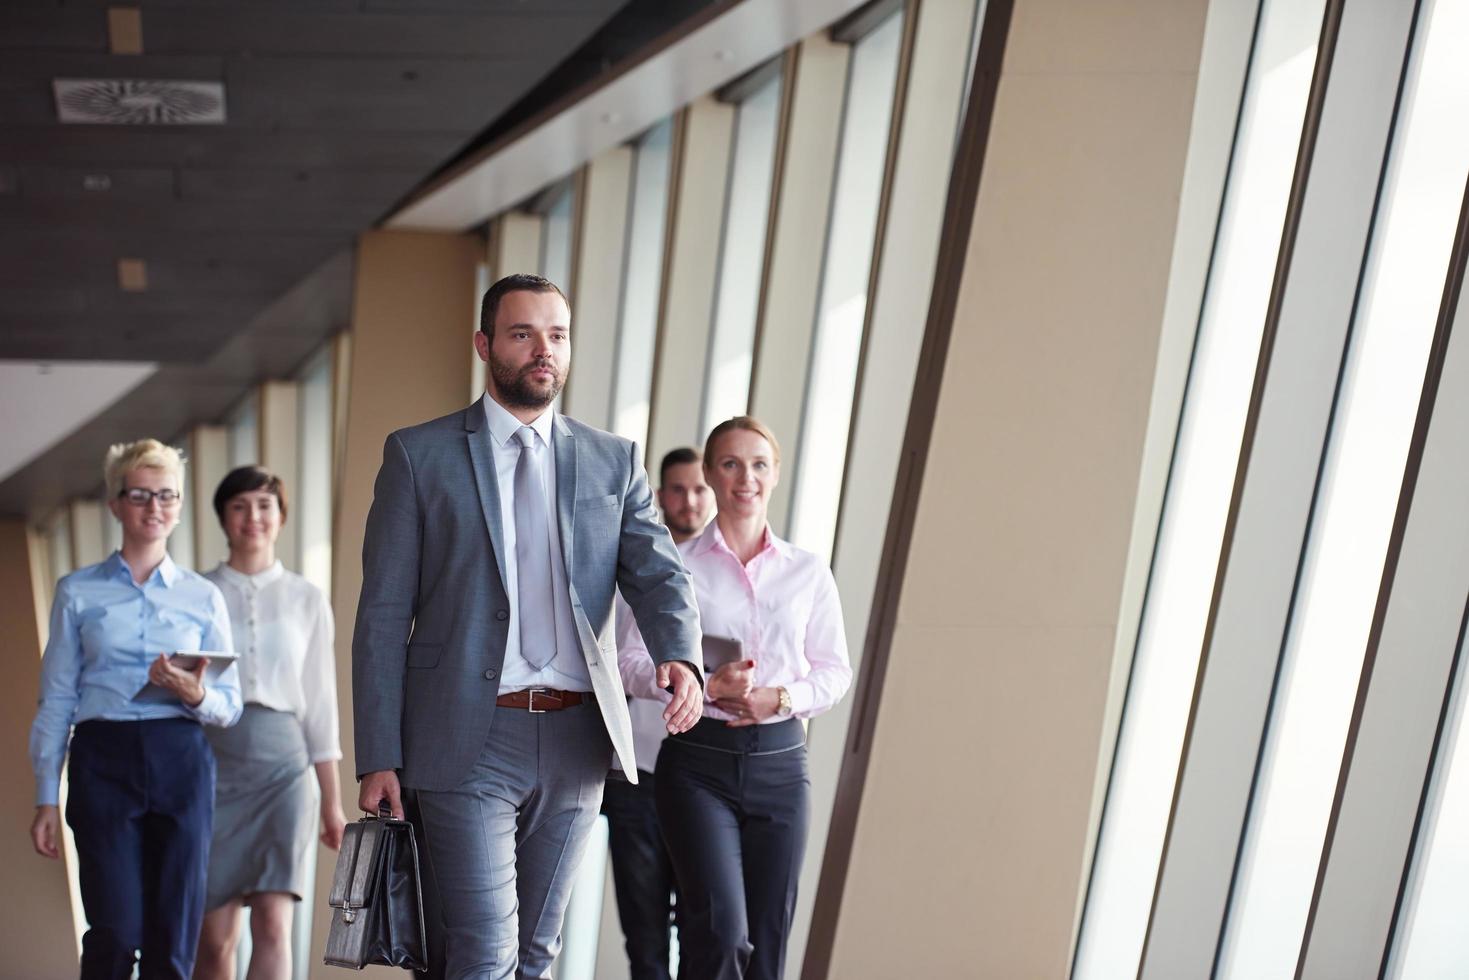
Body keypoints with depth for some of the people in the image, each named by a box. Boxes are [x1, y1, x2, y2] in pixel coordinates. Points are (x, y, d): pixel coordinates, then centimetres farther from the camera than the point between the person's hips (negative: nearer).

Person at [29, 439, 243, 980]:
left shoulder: (203, 597, 11)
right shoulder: (78, 592, 9)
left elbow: (230, 705, 10)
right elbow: (56, 700, 8)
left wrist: (195, 695, -13)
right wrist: (46, 798, 4)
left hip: (181, 761, 1)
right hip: (104, 758, -1)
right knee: (116, 931, -10)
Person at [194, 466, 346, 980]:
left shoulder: (306, 599, 9)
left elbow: (320, 705, 10)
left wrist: (332, 800, 9)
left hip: (282, 764, 0)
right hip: (212, 762, 0)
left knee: (273, 927, -12)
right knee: (215, 937, 2)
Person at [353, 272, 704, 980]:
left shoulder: (613, 461, 11)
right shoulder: (419, 455, 3)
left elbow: (657, 575, 0)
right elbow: (383, 614, 0)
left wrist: (681, 658, -23)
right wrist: (379, 759, -7)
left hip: (576, 742, 4)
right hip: (468, 743, -4)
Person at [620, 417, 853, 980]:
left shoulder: (808, 573, 9)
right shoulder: (675, 567, 2)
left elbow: (834, 669, 11)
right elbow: (632, 661, -1)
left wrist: (782, 697, -10)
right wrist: (708, 685, -17)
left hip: (780, 760, 3)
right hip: (699, 761, -3)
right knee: (722, 930, -17)